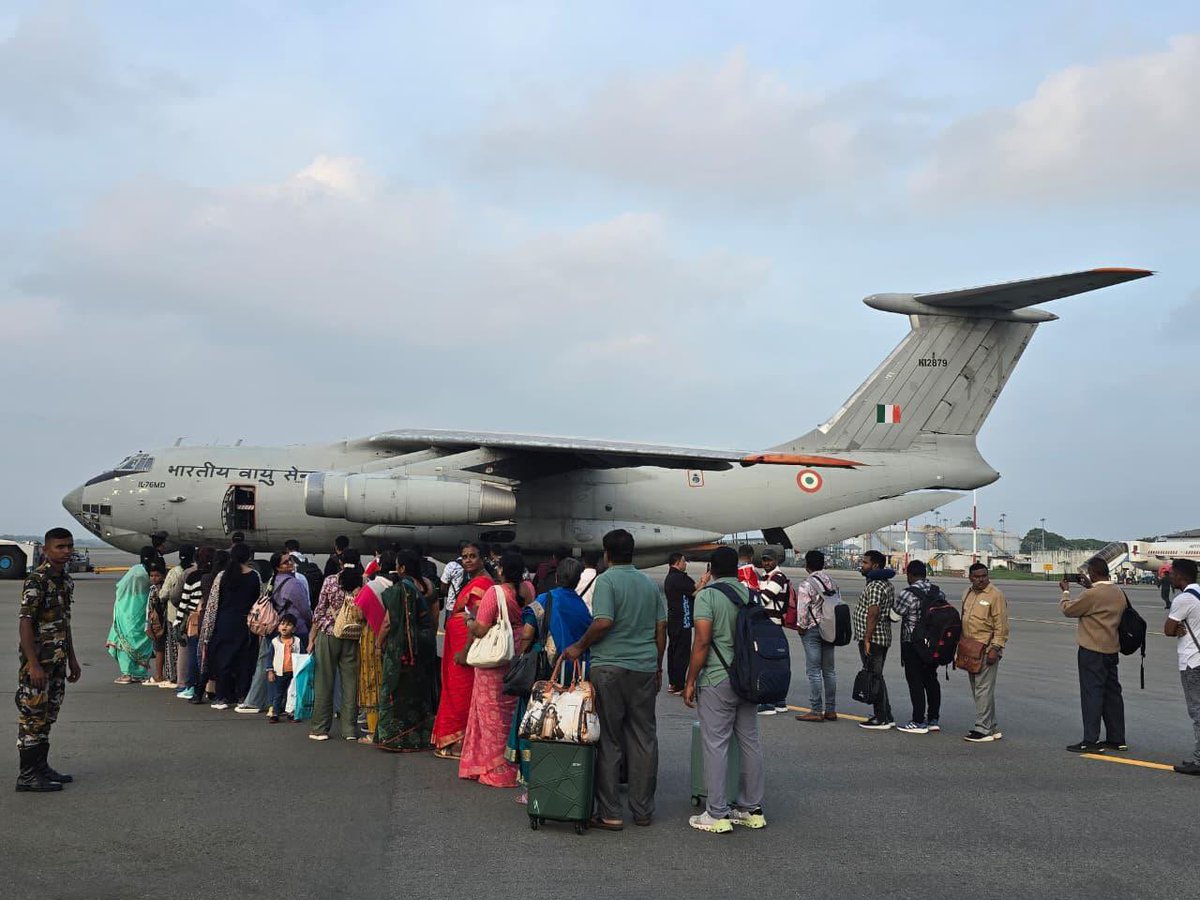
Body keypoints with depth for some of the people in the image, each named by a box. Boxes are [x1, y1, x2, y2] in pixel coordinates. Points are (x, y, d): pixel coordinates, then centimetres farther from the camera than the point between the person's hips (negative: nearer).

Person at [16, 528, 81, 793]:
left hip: (57, 660, 9)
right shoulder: (36, 581, -16)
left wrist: (72, 659, 20)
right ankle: (27, 775, 3)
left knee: (48, 715, 14)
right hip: (37, 661, -9)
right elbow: (24, 623, -19)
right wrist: (33, 665, -23)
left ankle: (41, 767, 23)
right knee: (32, 716, -3)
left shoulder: (66, 581, 12)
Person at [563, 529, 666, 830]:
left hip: (610, 667, -5)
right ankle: (643, 810, 16)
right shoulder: (650, 584, 11)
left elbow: (603, 622, -18)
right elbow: (661, 628, 12)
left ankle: (610, 813, 3)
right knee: (644, 739, 10)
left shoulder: (607, 580, -7)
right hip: (644, 668, 5)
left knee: (609, 742, 1)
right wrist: (657, 667, 19)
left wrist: (580, 647, -5)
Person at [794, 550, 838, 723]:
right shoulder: (832, 582, 9)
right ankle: (830, 710, 15)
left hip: (812, 630, -7)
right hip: (829, 630, 7)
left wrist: (801, 627, -1)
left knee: (814, 671, -4)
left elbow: (802, 610, -16)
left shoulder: (806, 585, -13)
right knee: (829, 671, 11)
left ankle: (816, 711, -3)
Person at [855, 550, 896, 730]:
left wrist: (867, 639, -23)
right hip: (883, 638, 11)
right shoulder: (886, 584, 16)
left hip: (872, 639, -11)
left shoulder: (875, 586, -17)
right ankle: (886, 716, 20)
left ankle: (881, 719, -1)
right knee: (877, 677, 16)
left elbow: (873, 615, -23)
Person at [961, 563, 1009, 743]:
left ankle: (983, 730, -5)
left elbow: (1001, 626, -13)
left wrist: (995, 648, -18)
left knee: (984, 689, -8)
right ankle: (991, 728, 20)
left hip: (987, 651, -8)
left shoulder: (995, 595, -9)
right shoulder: (967, 593, 15)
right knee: (978, 690, 11)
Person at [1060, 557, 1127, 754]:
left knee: (1091, 693, -5)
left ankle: (1091, 741, -6)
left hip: (1092, 651, -8)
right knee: (1112, 693, 13)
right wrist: (1091, 588, 20)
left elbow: (1068, 609, -7)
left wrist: (1065, 591, 9)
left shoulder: (1091, 595, -19)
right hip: (1112, 649, 8)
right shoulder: (1119, 593, 6)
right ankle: (1117, 739, 20)